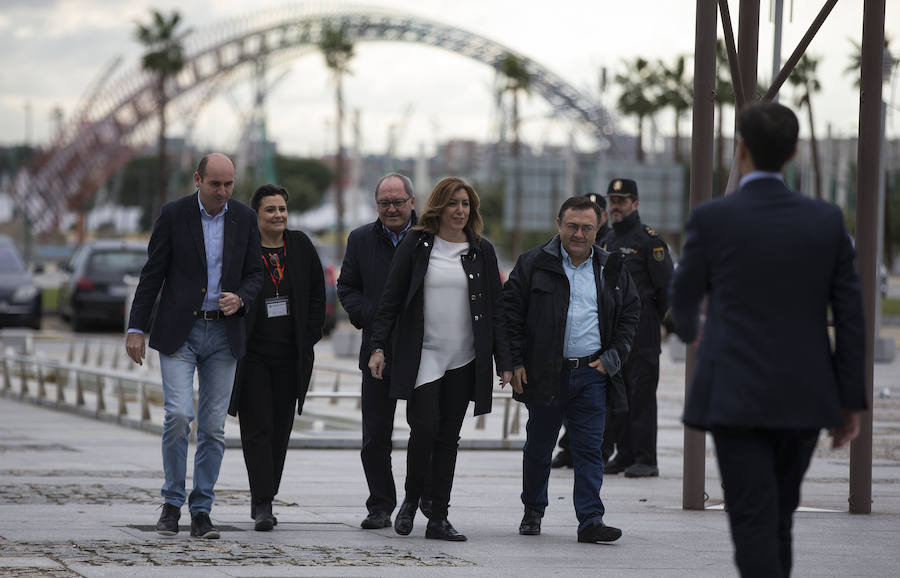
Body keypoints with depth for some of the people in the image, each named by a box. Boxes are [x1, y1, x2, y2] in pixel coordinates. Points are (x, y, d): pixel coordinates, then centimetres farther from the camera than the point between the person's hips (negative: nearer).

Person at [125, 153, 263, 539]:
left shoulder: (244, 218, 4)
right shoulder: (173, 214, -4)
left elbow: (255, 273, 9)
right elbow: (152, 274, -2)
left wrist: (240, 299, -13)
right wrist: (137, 329, -5)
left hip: (224, 333, 3)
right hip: (178, 332, -3)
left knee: (213, 426, 2)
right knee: (178, 415, -14)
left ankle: (201, 511, 9)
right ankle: (172, 502, 2)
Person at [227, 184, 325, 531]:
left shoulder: (301, 247, 7)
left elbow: (317, 294, 13)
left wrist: (310, 337, 5)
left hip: (290, 357, 4)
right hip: (252, 356, -4)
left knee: (280, 429, 7)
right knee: (258, 428, -7)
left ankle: (263, 500, 18)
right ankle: (262, 505, -9)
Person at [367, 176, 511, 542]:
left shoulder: (482, 251, 8)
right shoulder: (416, 245, 2)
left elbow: (495, 309, 9)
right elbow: (391, 299, 2)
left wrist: (503, 361, 3)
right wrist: (378, 346, -6)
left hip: (464, 360, 2)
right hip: (422, 356, -2)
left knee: (448, 437, 4)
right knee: (424, 428, -13)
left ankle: (438, 518, 8)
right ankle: (411, 500, 11)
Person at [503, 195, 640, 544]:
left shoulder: (611, 269, 8)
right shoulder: (533, 264, 0)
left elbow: (630, 313, 15)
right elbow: (511, 313, 1)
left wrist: (612, 357, 4)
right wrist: (516, 361, -5)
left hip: (593, 372, 1)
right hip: (545, 372, -1)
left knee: (590, 448, -4)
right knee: (539, 446, 10)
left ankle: (591, 521, -5)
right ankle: (533, 512, 27)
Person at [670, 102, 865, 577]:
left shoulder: (711, 218, -8)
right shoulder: (827, 220, 0)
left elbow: (684, 296, 9)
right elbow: (850, 315, 0)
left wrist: (687, 328, 33)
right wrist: (851, 401, 7)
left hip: (735, 396, -4)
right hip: (804, 396, 4)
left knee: (754, 523, -6)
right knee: (778, 519, 19)